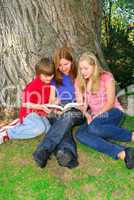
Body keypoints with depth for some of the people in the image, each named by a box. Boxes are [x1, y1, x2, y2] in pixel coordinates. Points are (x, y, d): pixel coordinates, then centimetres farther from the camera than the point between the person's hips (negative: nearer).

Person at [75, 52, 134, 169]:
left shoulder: (106, 77, -4)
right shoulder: (82, 83, 12)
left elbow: (110, 102, -9)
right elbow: (82, 105, 4)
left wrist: (96, 115, -18)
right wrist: (87, 114, -15)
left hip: (113, 112, -5)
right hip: (96, 118, 5)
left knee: (94, 127, -37)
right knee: (80, 134, -27)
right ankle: (121, 153, -40)